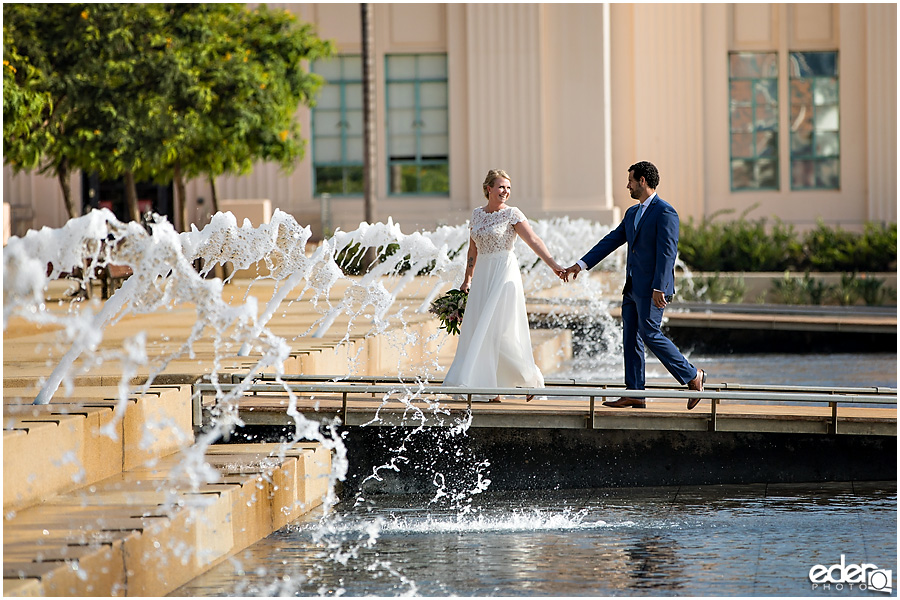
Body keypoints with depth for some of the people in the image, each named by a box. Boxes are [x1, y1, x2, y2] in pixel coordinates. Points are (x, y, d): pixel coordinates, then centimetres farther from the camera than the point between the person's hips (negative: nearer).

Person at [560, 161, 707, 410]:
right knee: (630, 339, 7)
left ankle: (693, 376, 0)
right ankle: (634, 394, 9)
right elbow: (611, 241, 18)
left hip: (652, 288, -9)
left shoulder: (665, 212, -12)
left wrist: (659, 288, -25)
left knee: (650, 335, -11)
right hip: (633, 287, 9)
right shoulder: (632, 213, 17)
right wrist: (581, 264, 12)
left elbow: (667, 252, -19)